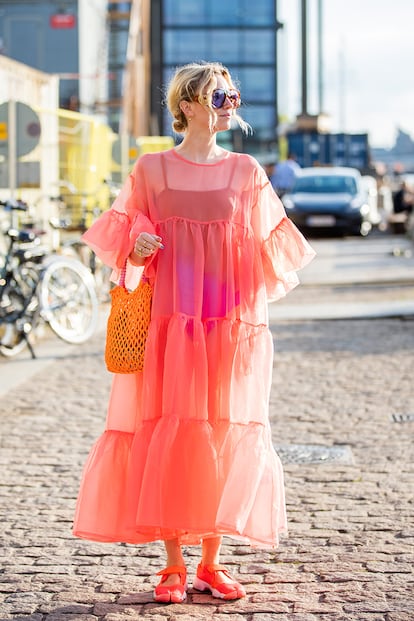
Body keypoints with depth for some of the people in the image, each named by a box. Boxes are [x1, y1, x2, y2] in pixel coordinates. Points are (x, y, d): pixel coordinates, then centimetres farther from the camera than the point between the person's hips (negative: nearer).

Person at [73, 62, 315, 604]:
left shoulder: (246, 171, 8)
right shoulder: (152, 168, 5)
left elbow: (267, 247, 10)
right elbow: (123, 235, 11)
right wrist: (136, 248, -10)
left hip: (232, 323, 1)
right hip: (169, 320, -1)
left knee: (226, 433, 1)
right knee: (166, 431, -2)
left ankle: (211, 563, 13)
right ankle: (174, 566, 8)